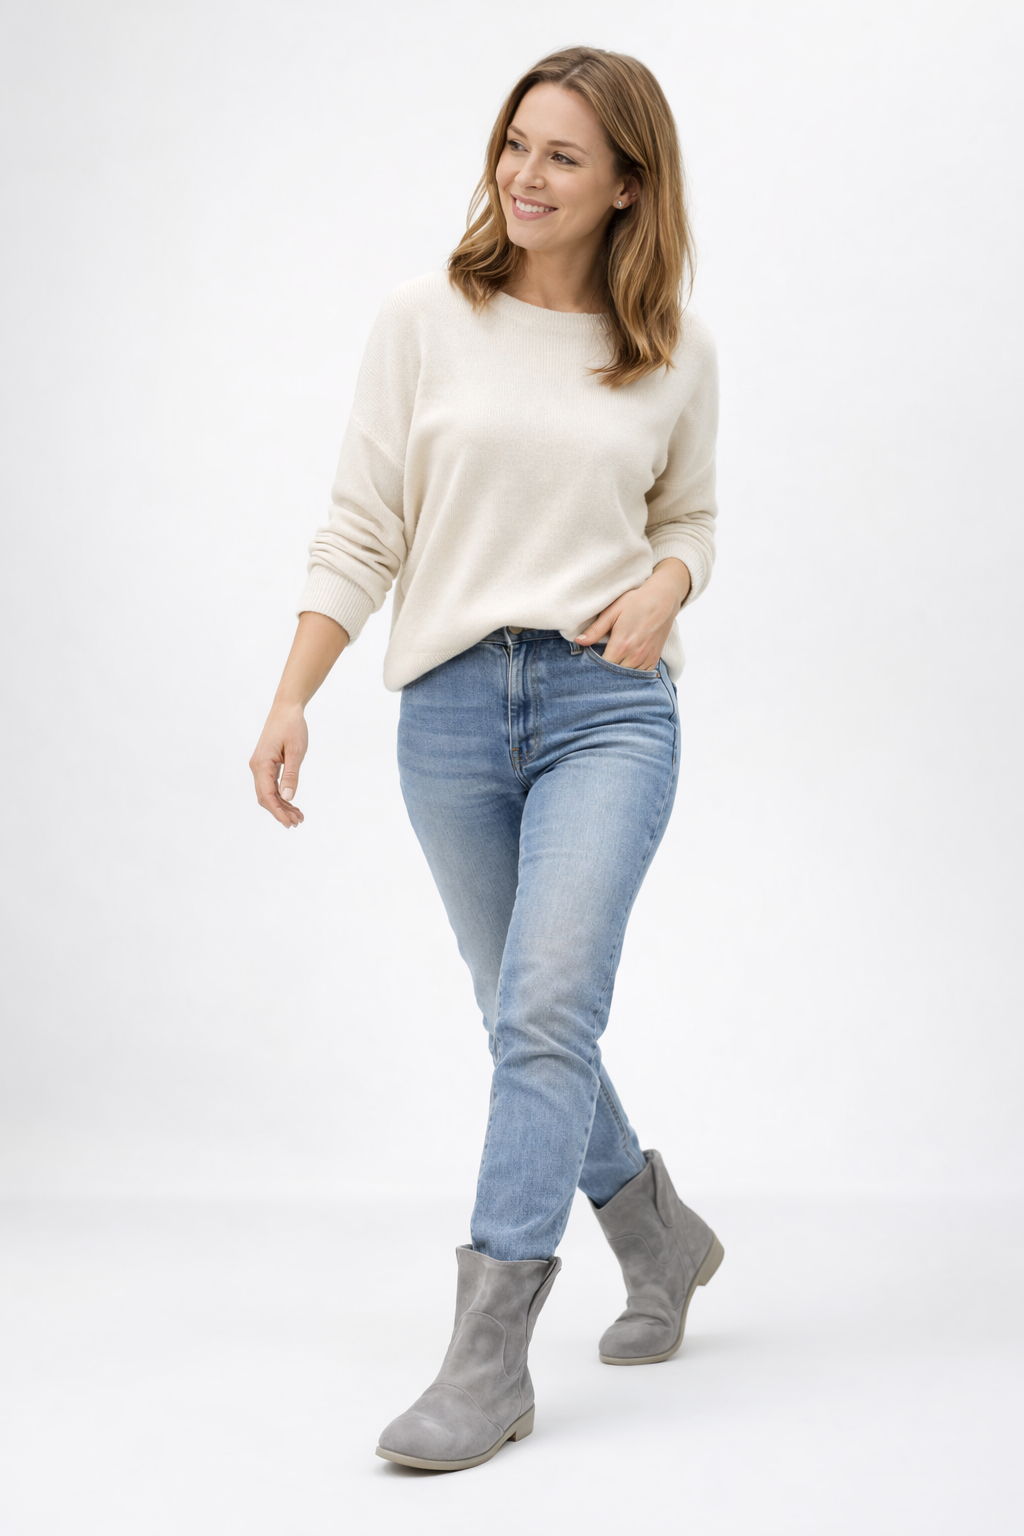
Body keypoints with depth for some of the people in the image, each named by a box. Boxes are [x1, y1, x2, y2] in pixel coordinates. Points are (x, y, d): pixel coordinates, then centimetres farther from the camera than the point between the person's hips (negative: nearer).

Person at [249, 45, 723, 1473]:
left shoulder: (677, 351, 5)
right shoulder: (425, 321, 2)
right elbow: (362, 529, 2)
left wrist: (662, 587, -5)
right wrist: (292, 699, -4)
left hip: (608, 702, -2)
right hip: (451, 707, 2)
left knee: (546, 1008, -16)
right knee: (529, 1019, 11)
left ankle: (490, 1354, -11)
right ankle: (660, 1234, 35)